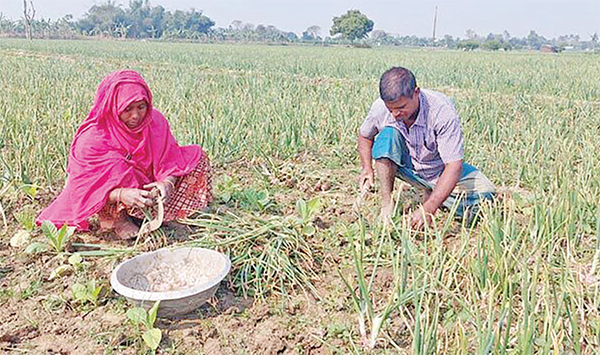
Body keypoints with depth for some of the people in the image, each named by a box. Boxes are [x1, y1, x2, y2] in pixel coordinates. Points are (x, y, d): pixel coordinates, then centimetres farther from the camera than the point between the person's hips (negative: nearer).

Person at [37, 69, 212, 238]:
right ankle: (114, 217, -14)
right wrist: (120, 195, -45)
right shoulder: (92, 138, -24)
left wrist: (167, 182, -33)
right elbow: (85, 187, -26)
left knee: (196, 156, -5)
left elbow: (169, 160, -10)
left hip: (146, 186, 5)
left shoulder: (155, 121, -12)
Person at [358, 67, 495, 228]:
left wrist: (428, 209, -44)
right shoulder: (380, 108, -20)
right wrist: (367, 168, -13)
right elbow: (364, 135, 4)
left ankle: (432, 195, 4)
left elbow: (454, 165, -34)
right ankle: (387, 203, -22)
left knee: (485, 196, -23)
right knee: (387, 134, -29)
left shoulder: (442, 110, -31)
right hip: (406, 165, 1)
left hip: (440, 170, -1)